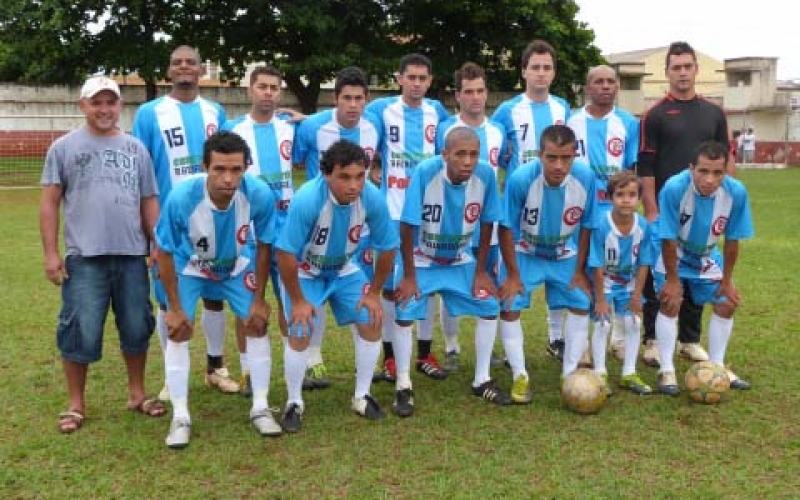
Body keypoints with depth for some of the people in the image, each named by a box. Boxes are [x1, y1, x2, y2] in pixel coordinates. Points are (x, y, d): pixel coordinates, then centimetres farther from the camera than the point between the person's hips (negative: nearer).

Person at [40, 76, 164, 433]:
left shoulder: (136, 149, 12)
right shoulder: (64, 147, 3)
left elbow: (149, 202, 13)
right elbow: (50, 203, 2)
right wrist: (51, 253, -5)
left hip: (132, 256, 3)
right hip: (84, 258, -3)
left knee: (137, 327, 10)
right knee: (81, 331, 0)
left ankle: (136, 394, 26)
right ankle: (76, 404, 15)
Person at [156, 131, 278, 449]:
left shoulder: (260, 195, -34)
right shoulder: (181, 198, -38)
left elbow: (264, 247, -15)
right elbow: (165, 253, -21)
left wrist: (259, 299, -10)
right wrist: (175, 308, -16)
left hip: (235, 267, 2)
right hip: (188, 268, -1)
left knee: (257, 325, -2)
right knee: (178, 333, -10)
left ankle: (260, 409, 13)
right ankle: (180, 417, 2)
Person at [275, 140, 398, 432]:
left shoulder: (373, 199, -26)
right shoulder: (307, 200, -37)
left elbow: (387, 248, -10)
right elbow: (285, 254, -29)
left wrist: (374, 293, -5)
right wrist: (298, 301, -20)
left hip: (344, 270, 4)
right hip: (303, 272, -3)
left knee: (371, 322, -3)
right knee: (300, 334, -12)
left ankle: (362, 396, 17)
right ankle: (294, 403, 11)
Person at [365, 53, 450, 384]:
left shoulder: (437, 112, 6)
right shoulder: (381, 109, -4)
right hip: (393, 213, -3)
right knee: (392, 286, 0)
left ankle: (424, 354, 22)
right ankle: (391, 357, 12)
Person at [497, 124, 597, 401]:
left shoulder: (586, 177, -25)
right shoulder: (520, 179, -32)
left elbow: (586, 226, -9)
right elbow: (507, 228, -18)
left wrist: (580, 271, -5)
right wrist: (512, 274, -13)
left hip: (566, 256, 2)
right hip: (524, 253, -2)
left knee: (581, 305, 0)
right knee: (510, 307, -10)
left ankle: (570, 373, 15)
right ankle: (520, 376, 4)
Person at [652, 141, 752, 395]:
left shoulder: (736, 192, -26)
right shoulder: (674, 188, -37)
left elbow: (732, 240, -13)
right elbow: (669, 240, -27)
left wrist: (727, 281, -4)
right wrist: (672, 280, -19)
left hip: (706, 256, 4)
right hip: (672, 255, -4)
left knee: (726, 304, 4)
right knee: (670, 304, -16)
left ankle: (716, 366, 21)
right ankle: (667, 370, -4)